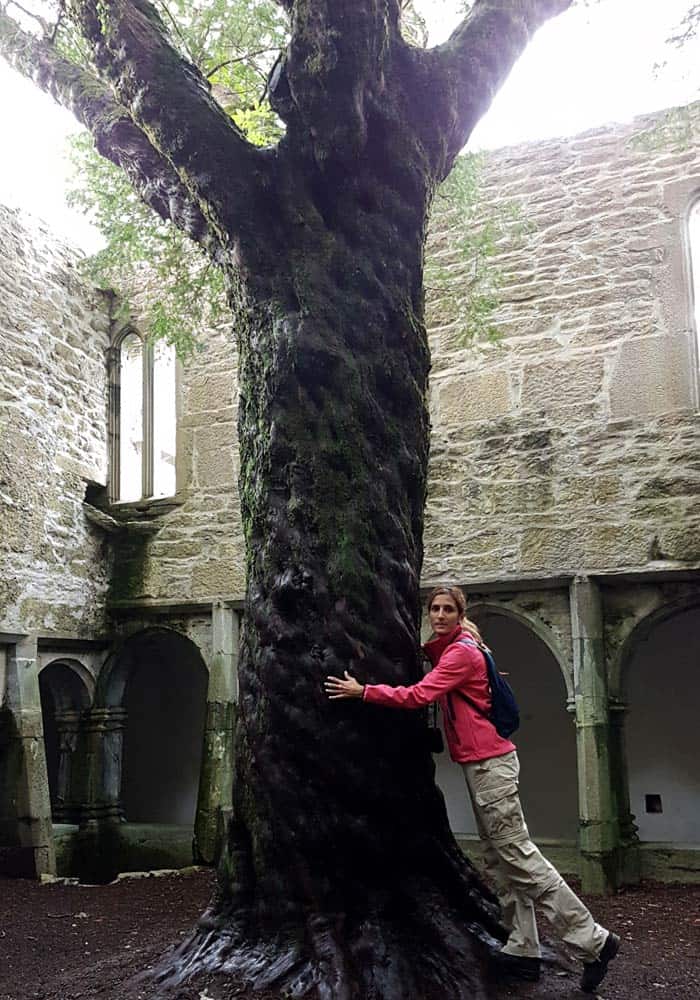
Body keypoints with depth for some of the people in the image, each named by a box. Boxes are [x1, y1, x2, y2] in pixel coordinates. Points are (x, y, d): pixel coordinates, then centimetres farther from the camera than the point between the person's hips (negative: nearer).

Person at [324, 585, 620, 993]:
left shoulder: (462, 652, -15)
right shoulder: (448, 650, 15)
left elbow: (418, 696, -22)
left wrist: (362, 691, -17)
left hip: (489, 762, -10)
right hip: (482, 762, 10)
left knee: (516, 853, -8)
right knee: (500, 858, 10)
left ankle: (592, 940, -1)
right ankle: (523, 951, 16)